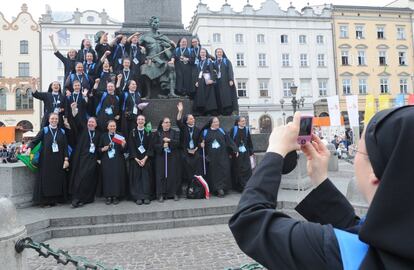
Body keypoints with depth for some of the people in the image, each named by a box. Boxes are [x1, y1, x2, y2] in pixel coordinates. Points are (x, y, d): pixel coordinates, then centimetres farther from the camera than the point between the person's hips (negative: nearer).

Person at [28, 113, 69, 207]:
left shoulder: (62, 132, 9)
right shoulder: (44, 130, 3)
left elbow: (65, 146, 5)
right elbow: (35, 140, -7)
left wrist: (66, 159, -3)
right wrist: (29, 148, -27)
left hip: (58, 160, 2)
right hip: (46, 159, -2)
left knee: (57, 179, 3)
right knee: (46, 179, 0)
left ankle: (55, 199, 11)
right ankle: (45, 199, 6)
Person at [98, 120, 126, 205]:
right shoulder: (103, 136, 8)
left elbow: (123, 150, 5)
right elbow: (99, 148, 11)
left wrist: (123, 145, -16)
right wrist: (103, 149, -10)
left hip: (118, 161, 0)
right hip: (106, 161, 1)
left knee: (117, 177, -1)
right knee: (107, 177, -1)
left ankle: (116, 196, 8)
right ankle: (108, 196, 8)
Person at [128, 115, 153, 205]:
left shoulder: (148, 132, 5)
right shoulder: (132, 133, 5)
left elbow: (150, 146, -1)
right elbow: (131, 147, -1)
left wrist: (145, 159, -12)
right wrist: (136, 159, -11)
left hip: (146, 158, 0)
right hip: (135, 159, 0)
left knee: (146, 177, -2)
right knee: (136, 177, -1)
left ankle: (146, 197, 2)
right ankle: (138, 197, 2)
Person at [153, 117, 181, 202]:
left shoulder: (174, 132, 9)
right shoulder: (158, 133, 6)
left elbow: (178, 142, -4)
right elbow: (154, 145, 0)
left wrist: (169, 140, -16)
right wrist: (162, 146, -16)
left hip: (173, 157, 1)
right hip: (161, 157, -1)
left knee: (173, 175, 1)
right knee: (161, 175, -2)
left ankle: (174, 193, 9)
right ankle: (161, 194, 2)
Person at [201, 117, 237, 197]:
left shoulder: (222, 131, 8)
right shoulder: (206, 132, 7)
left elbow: (229, 141, 5)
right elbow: (202, 142, 11)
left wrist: (235, 150, -2)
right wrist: (202, 144, -12)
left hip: (222, 156, 0)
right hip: (212, 157, 0)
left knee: (223, 171, -6)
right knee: (214, 173, 1)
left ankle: (221, 188, -1)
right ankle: (216, 189, 7)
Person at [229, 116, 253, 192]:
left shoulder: (246, 129, 5)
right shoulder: (234, 130, -5)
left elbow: (249, 141, 10)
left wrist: (251, 151, 8)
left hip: (245, 153, 3)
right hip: (236, 153, -3)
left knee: (247, 169, -2)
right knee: (237, 170, 3)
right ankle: (238, 186, 14)